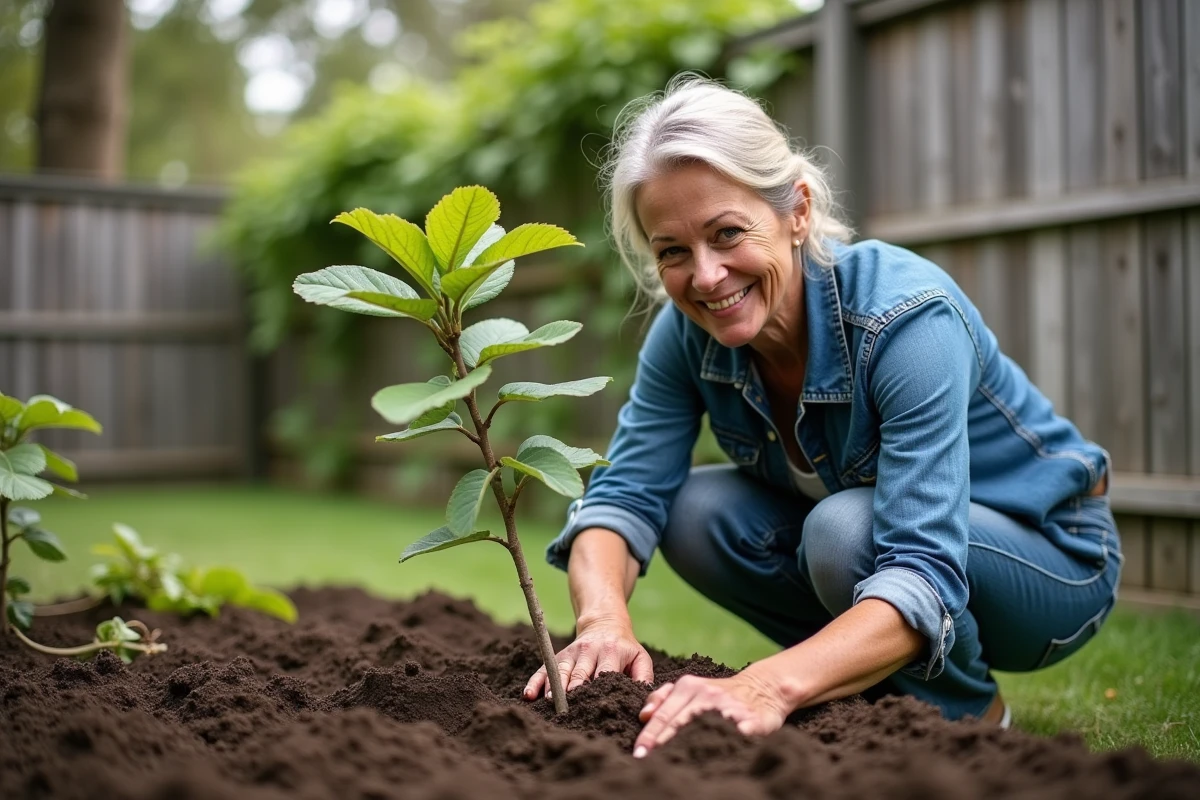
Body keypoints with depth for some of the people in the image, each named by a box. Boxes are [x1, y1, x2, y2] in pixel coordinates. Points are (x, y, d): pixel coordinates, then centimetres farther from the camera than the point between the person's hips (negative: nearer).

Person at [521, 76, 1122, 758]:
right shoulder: (689, 331, -15)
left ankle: (976, 721, -4)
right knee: (694, 510, -17)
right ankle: (893, 687, 3)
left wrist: (769, 687, -58)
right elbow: (624, 492, -19)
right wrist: (603, 620, -42)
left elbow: (923, 574, -42)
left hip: (1053, 560, -5)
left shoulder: (907, 318, -34)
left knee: (844, 530, -34)